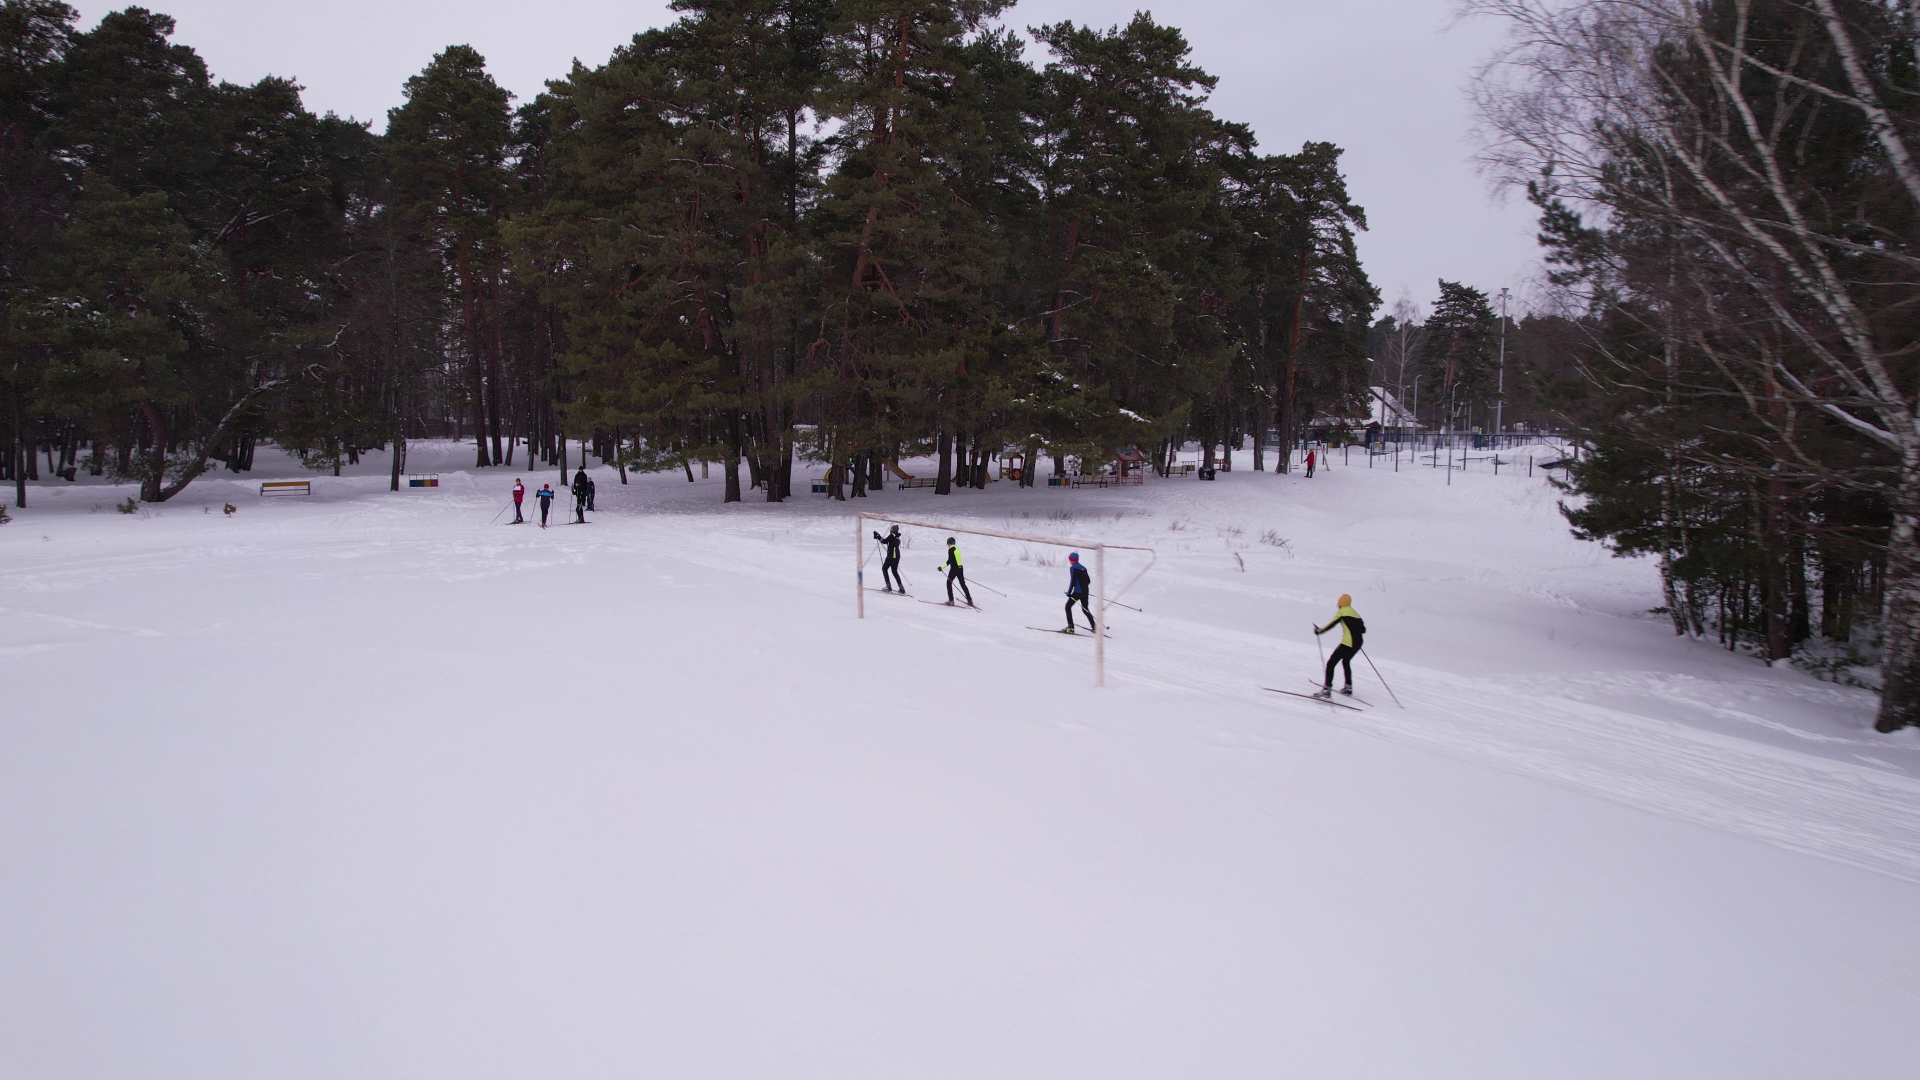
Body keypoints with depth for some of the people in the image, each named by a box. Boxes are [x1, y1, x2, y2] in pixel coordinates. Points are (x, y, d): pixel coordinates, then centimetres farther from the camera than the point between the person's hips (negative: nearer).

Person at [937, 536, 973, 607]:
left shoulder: (951, 549, -12)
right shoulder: (957, 549, 12)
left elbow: (949, 561, -19)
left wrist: (942, 567, -18)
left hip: (954, 569, -8)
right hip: (960, 568, 8)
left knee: (949, 583, 6)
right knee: (963, 584, 13)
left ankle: (951, 601, 2)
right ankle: (970, 600, 12)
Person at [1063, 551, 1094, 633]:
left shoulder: (1073, 568, -8)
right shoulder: (1083, 568, 14)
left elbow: (1073, 581, -15)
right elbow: (1088, 581, 17)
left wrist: (1069, 592, -10)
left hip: (1077, 592, -7)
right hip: (1085, 592, 7)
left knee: (1068, 607, 5)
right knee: (1085, 609, 20)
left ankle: (1070, 627, -6)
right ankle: (1094, 627, 16)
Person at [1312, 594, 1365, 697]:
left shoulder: (1342, 612, 0)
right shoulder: (1355, 613, 18)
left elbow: (1331, 625, -7)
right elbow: (1363, 630, 18)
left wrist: (1319, 631, 4)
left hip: (1348, 642, -8)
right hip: (1358, 642, 8)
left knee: (1331, 663, -6)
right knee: (1346, 661, 31)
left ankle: (1327, 689, -19)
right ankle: (1348, 687, 30)